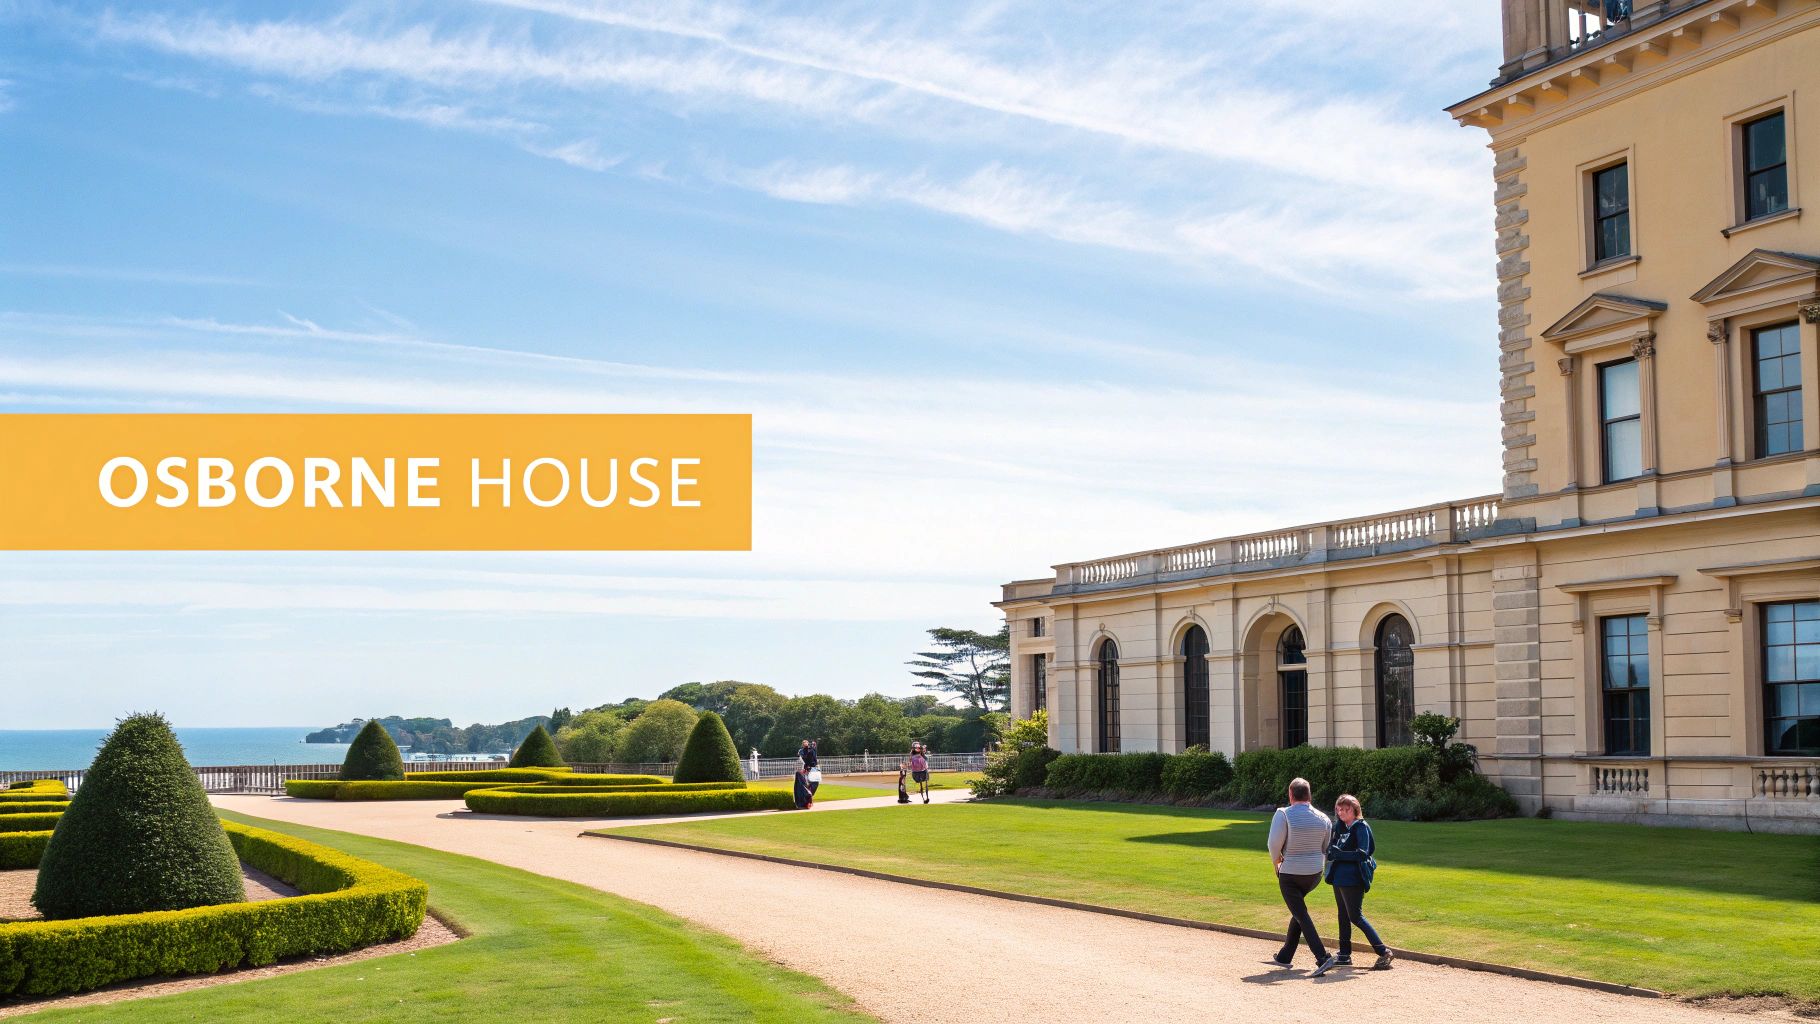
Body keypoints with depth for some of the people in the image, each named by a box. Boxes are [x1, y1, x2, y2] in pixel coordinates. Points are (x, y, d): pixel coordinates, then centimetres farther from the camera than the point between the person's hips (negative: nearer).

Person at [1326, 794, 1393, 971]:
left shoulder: (1361, 827, -11)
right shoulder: (1340, 827, 12)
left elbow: (1362, 853, -18)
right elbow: (1332, 847, 18)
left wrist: (1338, 853, -21)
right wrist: (1331, 851, -5)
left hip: (1353, 879, -9)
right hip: (1339, 877, 9)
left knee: (1355, 916, -10)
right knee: (1343, 916, 12)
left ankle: (1383, 952, -6)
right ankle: (1344, 955, 19)